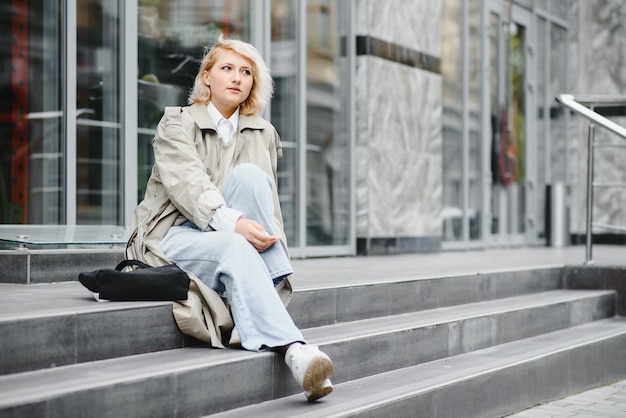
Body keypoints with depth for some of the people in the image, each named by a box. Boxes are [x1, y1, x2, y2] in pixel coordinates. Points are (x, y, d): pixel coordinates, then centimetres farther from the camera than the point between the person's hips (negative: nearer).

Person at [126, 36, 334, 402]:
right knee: (234, 246, -36)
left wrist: (268, 235, -20)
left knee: (248, 175, -25)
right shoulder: (176, 123, 2)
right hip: (173, 237, -3)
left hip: (231, 236, 4)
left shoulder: (262, 134, 15)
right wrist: (232, 221, -35)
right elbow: (187, 182, -17)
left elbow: (267, 198, 4)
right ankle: (293, 350, -49)